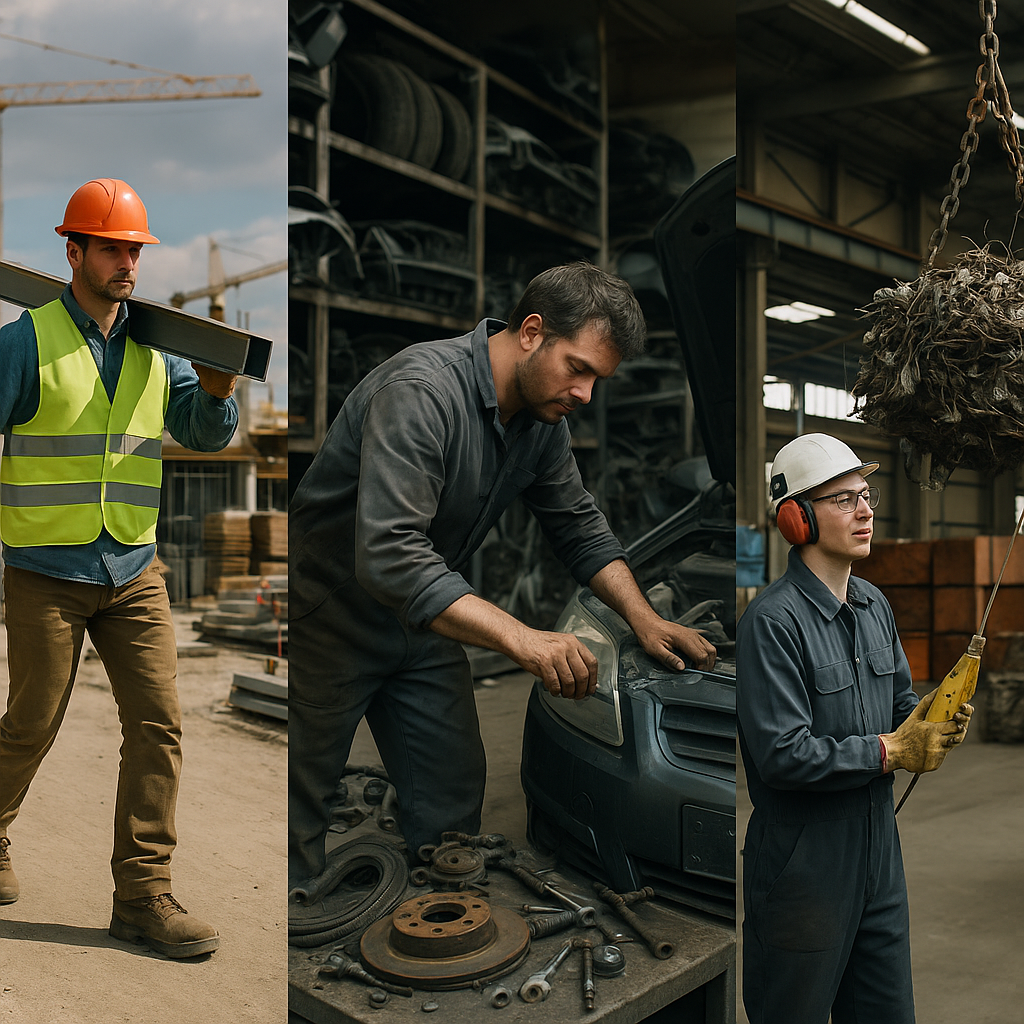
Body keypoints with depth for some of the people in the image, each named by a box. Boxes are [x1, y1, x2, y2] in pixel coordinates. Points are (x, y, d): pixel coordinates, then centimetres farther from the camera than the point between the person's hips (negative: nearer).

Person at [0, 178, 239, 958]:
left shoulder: (156, 349, 8)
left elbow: (209, 434, 5)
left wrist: (216, 389, -15)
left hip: (134, 571, 4)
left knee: (158, 724, -2)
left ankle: (143, 894, 8)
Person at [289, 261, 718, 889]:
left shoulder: (544, 417, -5)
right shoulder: (421, 390, -31)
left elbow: (579, 524, 7)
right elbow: (389, 556, -40)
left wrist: (644, 618, -7)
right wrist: (523, 640, -45)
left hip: (426, 622, 7)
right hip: (331, 616, -7)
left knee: (454, 793, 11)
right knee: (300, 804, 6)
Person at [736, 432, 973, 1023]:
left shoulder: (875, 605, 7)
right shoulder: (772, 620, -21)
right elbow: (783, 754, -26)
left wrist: (933, 723, -6)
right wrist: (890, 751, -16)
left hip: (879, 855, 8)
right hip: (803, 864, -8)